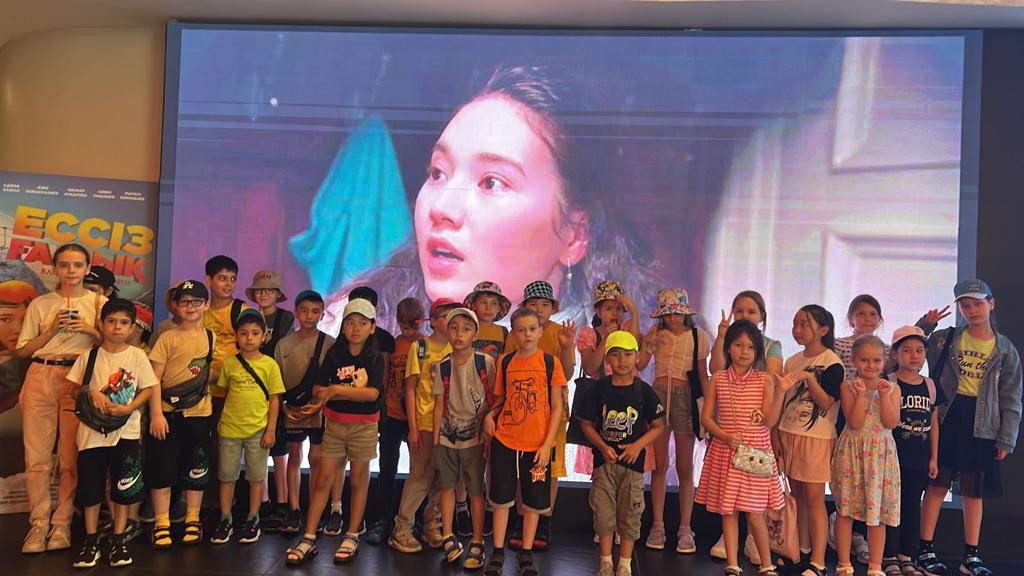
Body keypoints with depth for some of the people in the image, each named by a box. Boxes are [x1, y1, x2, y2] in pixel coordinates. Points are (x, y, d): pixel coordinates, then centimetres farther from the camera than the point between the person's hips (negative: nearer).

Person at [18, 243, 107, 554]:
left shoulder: (99, 302, 8)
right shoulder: (40, 304, 11)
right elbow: (23, 350, 10)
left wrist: (90, 330, -11)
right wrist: (51, 330, -5)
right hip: (40, 378, 2)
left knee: (71, 457, -1)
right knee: (37, 456, 0)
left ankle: (61, 524, 8)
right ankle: (39, 524, 10)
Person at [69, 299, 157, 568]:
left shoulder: (137, 356, -1)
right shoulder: (89, 356, 2)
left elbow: (148, 388, -1)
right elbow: (73, 387, 7)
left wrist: (128, 408, -16)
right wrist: (92, 393, -12)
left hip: (126, 431, -1)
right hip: (92, 430, 1)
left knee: (123, 488, 6)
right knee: (90, 487, 6)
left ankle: (118, 541, 18)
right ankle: (91, 542, 19)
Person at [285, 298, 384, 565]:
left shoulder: (375, 358, -4)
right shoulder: (334, 354, 1)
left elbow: (374, 393, -18)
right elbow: (318, 391, -7)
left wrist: (335, 390, -17)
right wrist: (355, 391, -18)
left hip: (364, 427, -2)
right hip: (334, 424, 2)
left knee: (359, 481, 8)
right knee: (323, 480, 3)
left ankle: (351, 537, 19)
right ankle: (308, 539, 8)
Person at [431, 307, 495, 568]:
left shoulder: (486, 363, -7)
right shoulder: (441, 367, 0)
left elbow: (495, 400, -2)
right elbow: (439, 405, 4)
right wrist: (435, 441, 3)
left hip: (475, 437, -3)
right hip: (447, 436, 3)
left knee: (476, 490, 3)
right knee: (446, 486, 8)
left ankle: (477, 544, 13)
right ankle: (448, 538, 21)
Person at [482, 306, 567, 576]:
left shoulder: (550, 362, -4)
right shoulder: (505, 362, 2)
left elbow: (557, 406, -4)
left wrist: (547, 444, -9)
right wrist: (490, 415, -8)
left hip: (537, 444, -1)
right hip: (504, 440, 2)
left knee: (534, 501, 9)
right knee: (501, 497, 9)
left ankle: (526, 554, 25)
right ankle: (497, 552, 22)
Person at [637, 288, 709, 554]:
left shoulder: (698, 336, 1)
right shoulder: (655, 333, 5)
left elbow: (703, 375, 4)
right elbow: (639, 364, -5)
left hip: (685, 398, -1)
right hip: (658, 395, 2)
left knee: (684, 467, 3)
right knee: (659, 465, 7)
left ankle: (685, 529, 11)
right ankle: (658, 525, 16)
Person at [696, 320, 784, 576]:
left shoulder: (764, 380, -1)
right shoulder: (718, 379, 2)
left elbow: (770, 420, -8)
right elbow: (706, 417, 2)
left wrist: (781, 391, -17)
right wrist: (725, 436, -13)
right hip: (725, 451, 2)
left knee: (754, 513, 0)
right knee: (728, 511, 8)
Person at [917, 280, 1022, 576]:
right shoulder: (944, 339, 2)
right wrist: (925, 324, -10)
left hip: (982, 423, 1)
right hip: (946, 417, -1)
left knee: (974, 491, 8)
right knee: (937, 484, 1)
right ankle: (926, 550, 8)